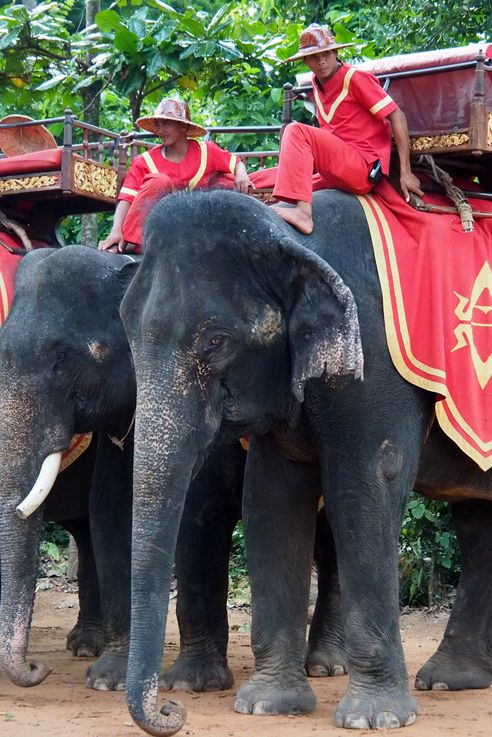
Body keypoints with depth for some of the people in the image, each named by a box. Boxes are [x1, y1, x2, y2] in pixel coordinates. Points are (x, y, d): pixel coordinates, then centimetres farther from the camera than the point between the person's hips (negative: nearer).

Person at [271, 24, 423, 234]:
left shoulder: (355, 78, -5)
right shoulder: (317, 83, 16)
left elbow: (397, 117, -8)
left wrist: (405, 172, -12)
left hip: (363, 168, -8)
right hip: (336, 175, 8)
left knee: (296, 131, -25)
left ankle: (302, 211, -41)